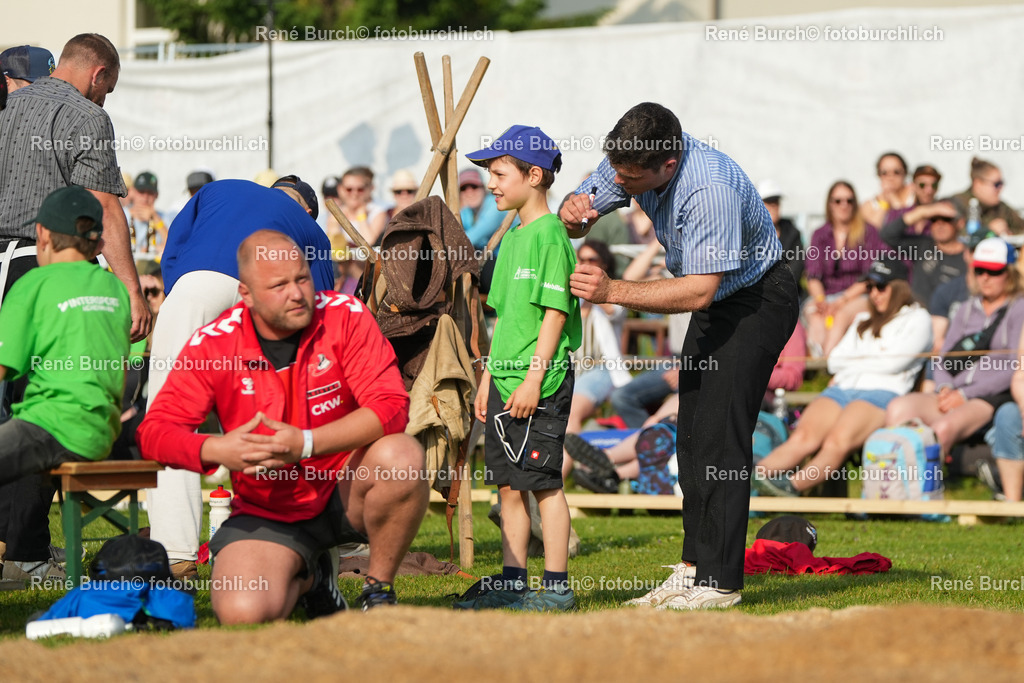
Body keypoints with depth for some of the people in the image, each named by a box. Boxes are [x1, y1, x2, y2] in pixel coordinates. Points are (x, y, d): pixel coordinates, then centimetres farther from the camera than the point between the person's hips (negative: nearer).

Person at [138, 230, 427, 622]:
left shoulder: (346, 317, -11)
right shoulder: (213, 345, -9)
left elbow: (390, 406, -21)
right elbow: (155, 431, -9)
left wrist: (306, 444, -33)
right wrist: (216, 450, -31)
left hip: (345, 492, -1)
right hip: (267, 514, 1)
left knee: (401, 455, -34)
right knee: (243, 614, -26)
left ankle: (378, 591, -9)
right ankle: (307, 576, 15)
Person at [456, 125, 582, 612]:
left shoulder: (550, 235, -11)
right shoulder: (512, 237, 17)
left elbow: (555, 313, -16)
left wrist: (533, 379, -19)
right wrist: (488, 377, 21)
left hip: (540, 384, -9)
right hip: (506, 379, 9)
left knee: (544, 482, -5)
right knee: (509, 484, 11)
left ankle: (556, 587, -1)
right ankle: (512, 582, 17)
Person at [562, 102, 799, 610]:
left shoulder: (710, 187, -35)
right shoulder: (629, 158, -11)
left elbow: (700, 290, -36)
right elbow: (577, 218, 2)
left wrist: (614, 292, -39)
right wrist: (573, 212, -23)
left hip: (759, 298, -9)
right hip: (714, 301, 9)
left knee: (720, 434, -15)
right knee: (691, 433, 7)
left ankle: (719, 581, -14)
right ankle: (693, 567, 12)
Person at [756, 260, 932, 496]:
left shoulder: (917, 319, 14)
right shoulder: (863, 321, 33)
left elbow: (893, 363, -1)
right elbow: (834, 360, 21)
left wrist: (854, 361, 12)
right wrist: (875, 357, 9)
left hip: (882, 393, -4)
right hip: (841, 389, 4)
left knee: (838, 441, -35)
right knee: (803, 437, -27)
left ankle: (794, 485, -57)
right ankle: (750, 477, -49)